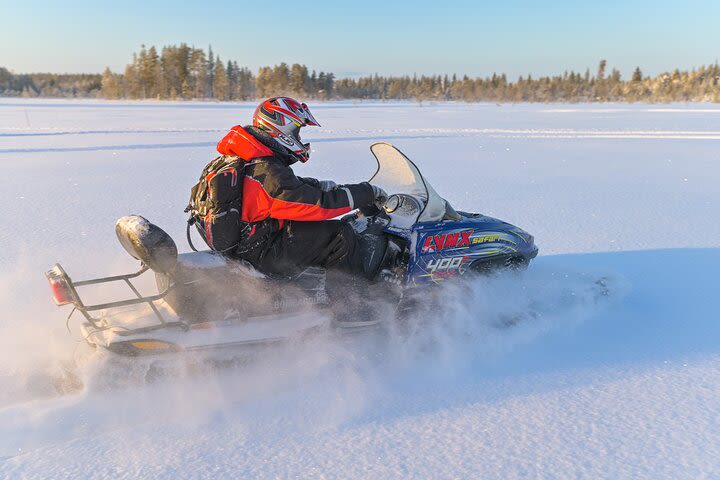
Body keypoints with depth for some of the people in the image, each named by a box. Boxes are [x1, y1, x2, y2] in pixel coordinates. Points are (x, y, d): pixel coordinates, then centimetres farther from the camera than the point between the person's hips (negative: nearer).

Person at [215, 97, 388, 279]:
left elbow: (293, 185, 17)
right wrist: (366, 193, -15)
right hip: (262, 257, -10)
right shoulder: (269, 172, -26)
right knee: (340, 234, -12)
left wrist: (327, 185, 6)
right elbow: (320, 204, -25)